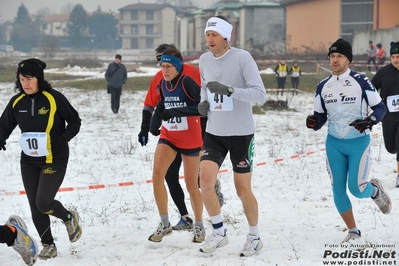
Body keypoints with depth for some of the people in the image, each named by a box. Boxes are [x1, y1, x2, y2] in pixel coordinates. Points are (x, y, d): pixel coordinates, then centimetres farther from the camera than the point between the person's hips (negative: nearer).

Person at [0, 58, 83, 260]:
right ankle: (48, 246, 23)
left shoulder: (54, 98, -14)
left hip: (55, 159, -5)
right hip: (29, 161, 5)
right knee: (35, 208, 6)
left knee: (43, 203, -14)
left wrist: (62, 139, -19)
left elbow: (74, 121, -4)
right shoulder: (17, 102, -1)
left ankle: (69, 218, 17)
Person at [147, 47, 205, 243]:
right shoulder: (163, 84, 1)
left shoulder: (187, 82, -17)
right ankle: (165, 224, -5)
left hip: (190, 140, -5)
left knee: (191, 185, 4)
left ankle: (199, 226, 27)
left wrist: (177, 112, -33)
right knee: (157, 174, -16)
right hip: (168, 137, 5)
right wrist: (160, 110, -5)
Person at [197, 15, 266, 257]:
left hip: (241, 133, -4)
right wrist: (203, 103, 0)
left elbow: (260, 94, -19)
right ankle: (219, 232, 9)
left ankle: (255, 236, 25)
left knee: (243, 190, 4)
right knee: (206, 182, -10)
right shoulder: (204, 60, 3)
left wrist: (229, 90, -31)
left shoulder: (242, 57, -14)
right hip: (214, 133, 4)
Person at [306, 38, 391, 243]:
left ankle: (375, 189, 28)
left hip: (358, 142, -4)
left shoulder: (360, 81, -10)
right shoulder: (323, 86, 3)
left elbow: (380, 107, -7)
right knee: (338, 190, 1)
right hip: (334, 144, 4)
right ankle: (353, 232, 17)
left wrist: (370, 121, -26)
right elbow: (321, 116, 9)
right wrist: (314, 122, -14)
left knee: (356, 189, -9)